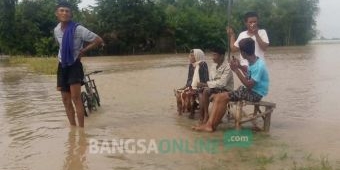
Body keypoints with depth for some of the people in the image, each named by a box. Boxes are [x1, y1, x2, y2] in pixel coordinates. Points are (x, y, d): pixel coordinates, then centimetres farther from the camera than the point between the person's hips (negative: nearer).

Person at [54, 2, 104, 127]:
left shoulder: (77, 29, -17)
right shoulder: (56, 30, 3)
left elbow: (98, 40, -16)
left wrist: (83, 50, -12)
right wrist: (63, 56, 9)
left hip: (74, 65, -6)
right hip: (62, 66, 6)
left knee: (76, 97, -15)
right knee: (66, 99, 8)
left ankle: (81, 128, -9)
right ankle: (73, 127, 18)